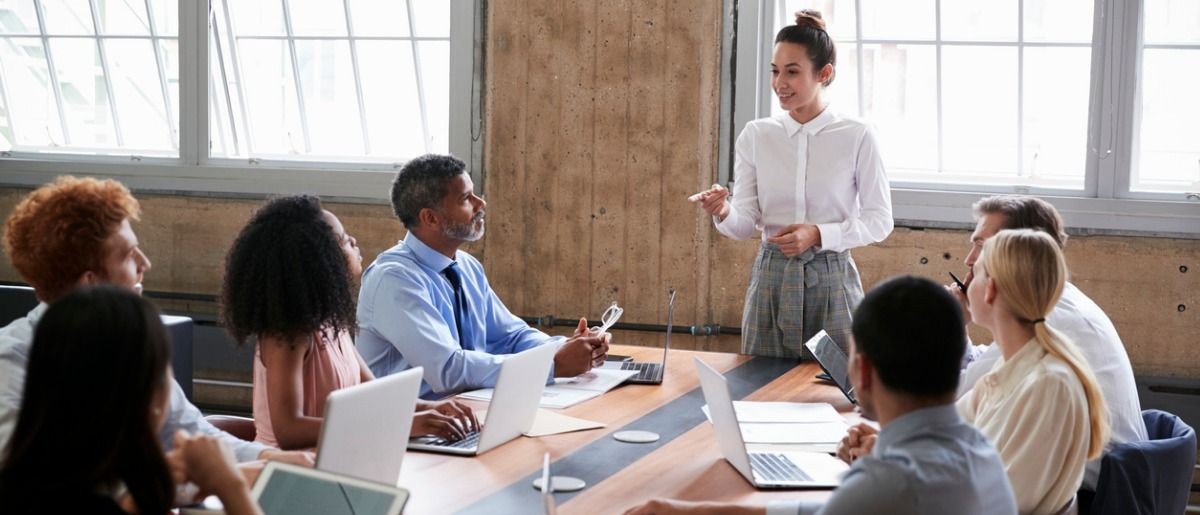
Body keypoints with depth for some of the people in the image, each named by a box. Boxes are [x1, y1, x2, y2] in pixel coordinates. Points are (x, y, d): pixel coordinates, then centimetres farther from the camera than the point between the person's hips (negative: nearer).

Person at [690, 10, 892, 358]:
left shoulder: (857, 137, -5)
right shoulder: (756, 136, 2)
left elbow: (879, 221, -3)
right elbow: (745, 225, 0)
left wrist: (819, 234, -17)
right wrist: (723, 212, -22)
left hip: (831, 280, -2)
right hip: (772, 278, 2)